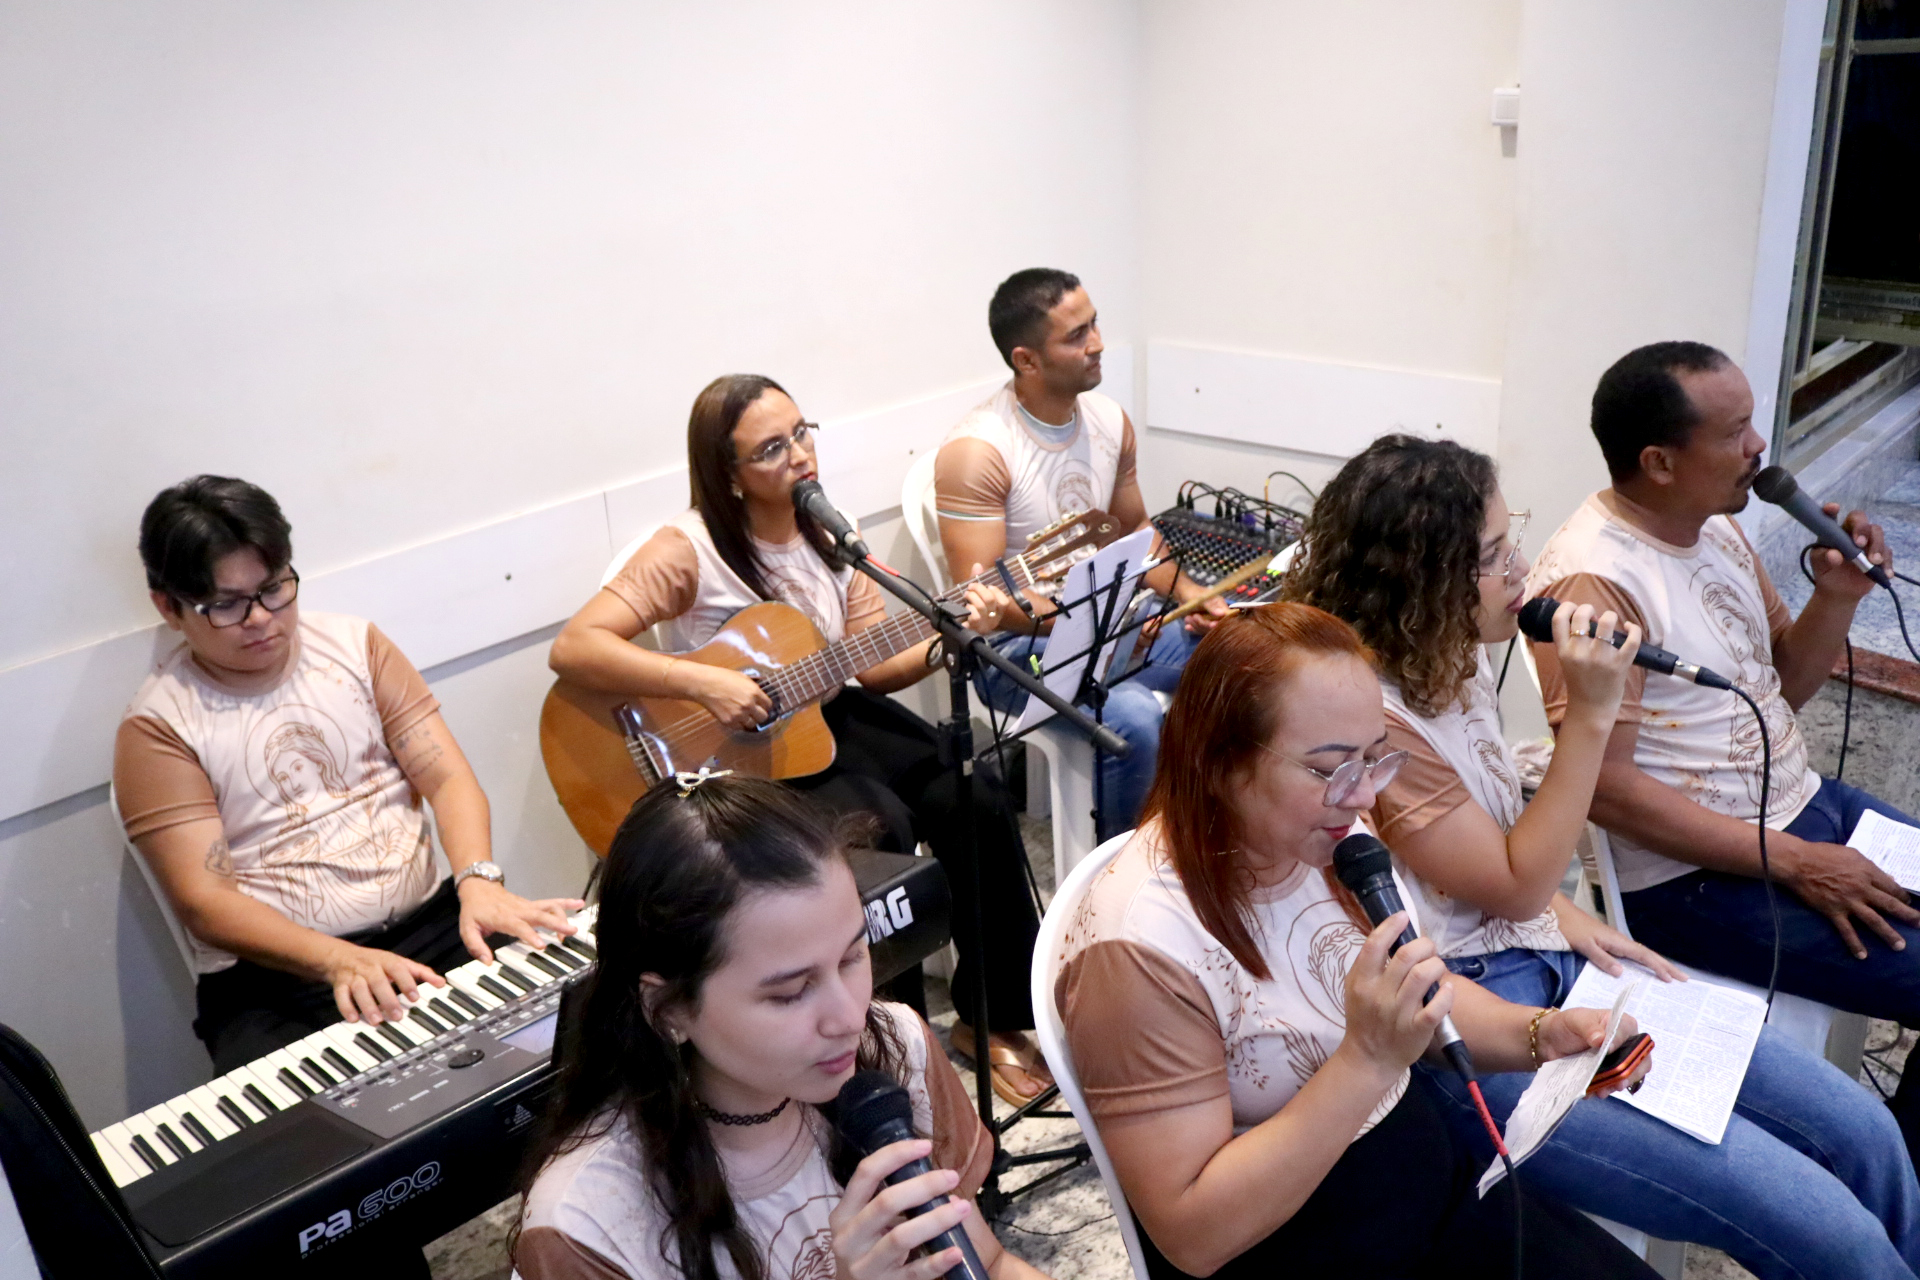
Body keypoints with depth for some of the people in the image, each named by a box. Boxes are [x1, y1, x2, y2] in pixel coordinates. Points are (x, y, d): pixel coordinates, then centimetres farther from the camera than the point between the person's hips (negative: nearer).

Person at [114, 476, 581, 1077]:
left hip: (431, 919, 4)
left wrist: (479, 882, -19)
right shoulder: (158, 726, -2)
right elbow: (201, 899, -10)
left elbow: (447, 778, 1)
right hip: (276, 977, -3)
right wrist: (339, 961, -26)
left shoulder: (354, 643, 8)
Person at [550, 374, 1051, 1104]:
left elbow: (873, 665, 3)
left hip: (826, 715, 6)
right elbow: (573, 648, -25)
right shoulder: (689, 550, -17)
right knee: (881, 824, -30)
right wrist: (704, 683, -33)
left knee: (975, 799, -15)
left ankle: (991, 1015, 3)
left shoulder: (831, 536, 3)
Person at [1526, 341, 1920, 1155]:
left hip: (1802, 806, 10)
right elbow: (1605, 787, -24)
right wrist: (1795, 864, -20)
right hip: (1697, 881, -10)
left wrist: (1837, 597, -5)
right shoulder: (1591, 581, -23)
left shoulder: (1717, 529, 6)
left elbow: (1783, 685, 15)